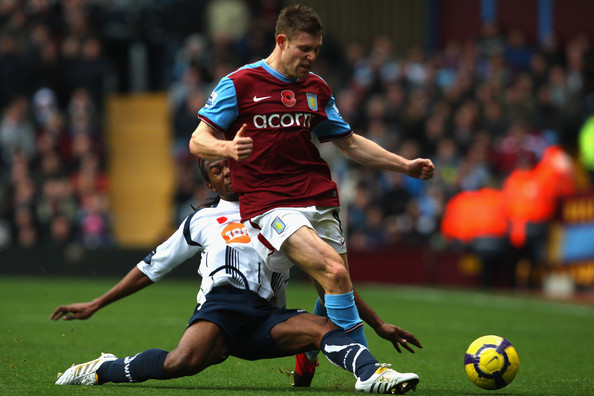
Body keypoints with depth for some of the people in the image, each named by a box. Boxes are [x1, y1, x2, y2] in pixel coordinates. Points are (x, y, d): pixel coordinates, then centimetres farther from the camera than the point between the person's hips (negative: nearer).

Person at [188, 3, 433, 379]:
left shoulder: (317, 88, 16)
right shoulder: (239, 84, -1)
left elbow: (349, 142, 25)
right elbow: (198, 141, -2)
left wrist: (404, 165, 17)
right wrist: (227, 148, -25)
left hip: (319, 203, 6)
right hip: (268, 205, -6)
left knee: (338, 296, 0)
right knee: (335, 272, -24)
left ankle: (303, 367, 24)